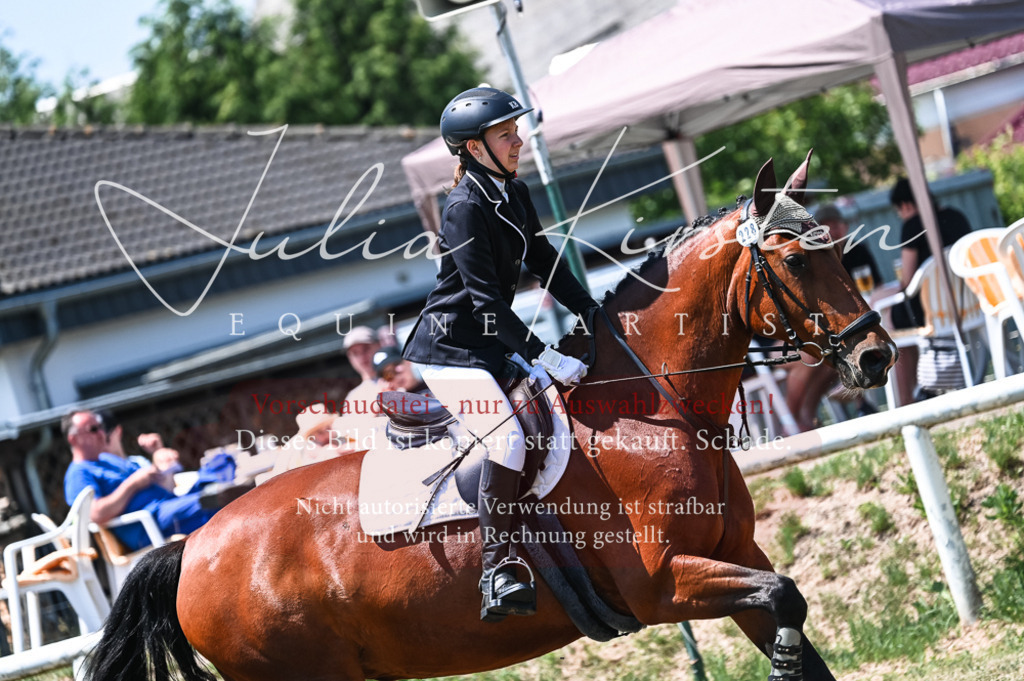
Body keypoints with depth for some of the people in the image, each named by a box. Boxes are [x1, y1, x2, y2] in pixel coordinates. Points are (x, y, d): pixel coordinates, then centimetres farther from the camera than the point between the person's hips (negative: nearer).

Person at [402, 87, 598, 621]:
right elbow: (485, 297, -23)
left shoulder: (516, 195, 8)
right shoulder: (465, 208, -19)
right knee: (509, 438, -26)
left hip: (491, 343, 10)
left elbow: (545, 265, 14)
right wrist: (543, 356, -27)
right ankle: (498, 572, -27)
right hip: (451, 347, -10)